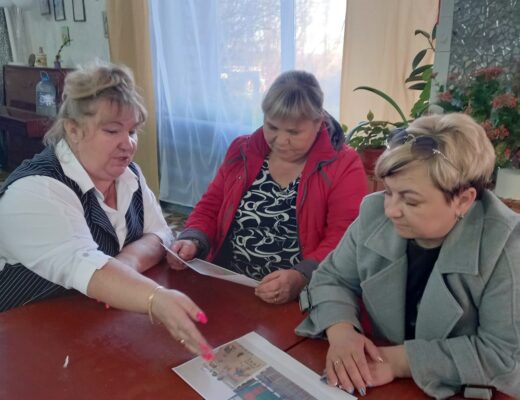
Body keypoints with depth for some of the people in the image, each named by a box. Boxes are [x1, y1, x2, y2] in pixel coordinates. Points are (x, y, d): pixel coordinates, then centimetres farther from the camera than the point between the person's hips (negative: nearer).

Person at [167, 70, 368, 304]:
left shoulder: (343, 166, -3)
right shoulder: (243, 151, 8)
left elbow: (345, 239, -12)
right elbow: (211, 207, 12)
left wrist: (301, 278, -28)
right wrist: (192, 240, -8)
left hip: (297, 299, -2)